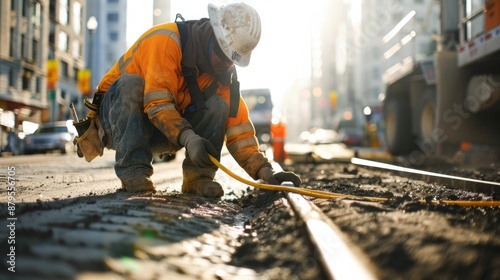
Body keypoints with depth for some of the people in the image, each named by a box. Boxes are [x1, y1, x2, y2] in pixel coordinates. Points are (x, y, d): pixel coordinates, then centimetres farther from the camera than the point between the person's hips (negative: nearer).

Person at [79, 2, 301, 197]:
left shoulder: (223, 70, -5)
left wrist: (264, 171, -20)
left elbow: (237, 126, -10)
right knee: (131, 84, -36)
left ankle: (197, 177, -18)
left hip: (165, 133, 4)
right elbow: (157, 102, -33)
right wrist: (189, 138, -44)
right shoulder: (166, 40, -24)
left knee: (217, 105, -16)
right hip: (118, 115, -4)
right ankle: (133, 170, -32)